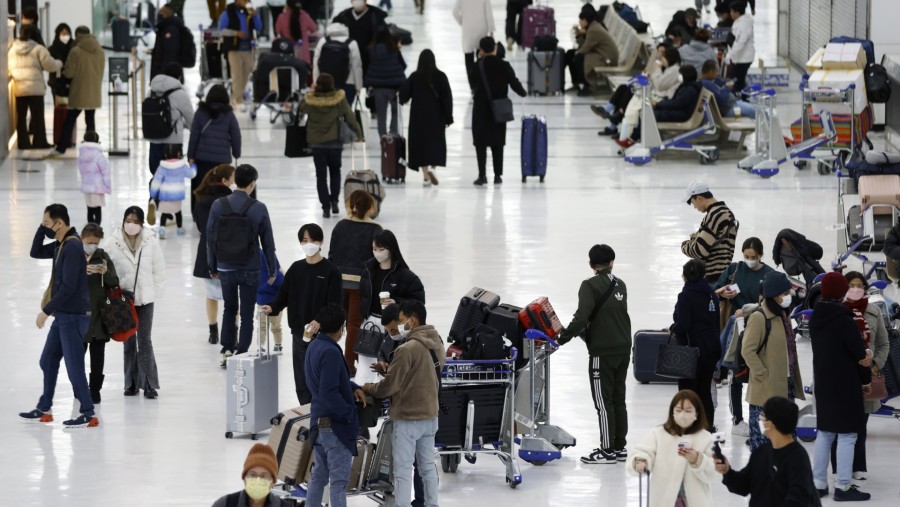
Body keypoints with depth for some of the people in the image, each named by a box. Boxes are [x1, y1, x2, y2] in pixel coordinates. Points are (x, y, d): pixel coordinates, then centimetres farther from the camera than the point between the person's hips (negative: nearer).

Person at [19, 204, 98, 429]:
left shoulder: (72, 247, -21)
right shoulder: (61, 244, 8)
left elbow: (68, 287, -24)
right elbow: (36, 252, 20)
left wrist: (46, 311, -18)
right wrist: (41, 228, 4)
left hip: (74, 316, -10)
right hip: (64, 315, 10)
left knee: (74, 366, -3)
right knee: (48, 361, 18)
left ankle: (88, 415, 5)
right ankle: (44, 410, 29)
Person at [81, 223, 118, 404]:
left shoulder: (103, 257, 6)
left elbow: (114, 283, 5)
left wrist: (106, 273, -16)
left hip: (100, 313, 2)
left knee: (98, 352, 2)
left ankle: (95, 388, 9)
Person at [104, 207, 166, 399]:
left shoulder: (151, 242, -5)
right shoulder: (113, 244, -8)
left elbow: (159, 270, 3)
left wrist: (155, 291, -1)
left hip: (145, 298, -1)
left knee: (145, 341, -3)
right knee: (129, 342, 9)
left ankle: (149, 384, 0)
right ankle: (131, 384, 17)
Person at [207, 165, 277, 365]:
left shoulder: (218, 205, -6)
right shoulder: (258, 209, -12)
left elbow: (210, 238, 0)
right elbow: (267, 241, -5)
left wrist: (212, 266, 12)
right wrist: (272, 269, 7)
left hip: (225, 268, 2)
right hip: (250, 270, -2)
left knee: (229, 309, 20)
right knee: (247, 314, 7)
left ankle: (227, 350, 15)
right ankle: (241, 354, 6)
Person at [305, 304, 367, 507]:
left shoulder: (314, 346, 8)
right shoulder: (330, 352, -21)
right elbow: (329, 393, -25)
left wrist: (353, 388, 4)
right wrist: (350, 414, -16)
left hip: (318, 422, 9)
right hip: (335, 424, -9)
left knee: (319, 475, 16)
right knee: (339, 479, -4)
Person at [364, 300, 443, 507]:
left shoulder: (407, 349, -20)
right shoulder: (436, 345, 5)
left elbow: (390, 385, -16)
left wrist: (369, 388, 3)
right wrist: (388, 369, 13)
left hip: (407, 418, -8)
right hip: (430, 415, 8)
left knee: (403, 470, -3)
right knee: (428, 466, 15)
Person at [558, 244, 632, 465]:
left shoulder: (590, 286, -11)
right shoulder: (620, 285, 10)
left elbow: (582, 317, -21)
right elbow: (619, 314, 12)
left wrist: (563, 337, -15)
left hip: (602, 352, -7)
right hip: (623, 348, 7)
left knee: (603, 401, -1)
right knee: (618, 399, 14)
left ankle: (607, 450, 1)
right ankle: (619, 447, 18)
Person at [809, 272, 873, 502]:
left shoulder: (816, 318, 4)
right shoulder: (843, 319, -19)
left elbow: (822, 349, 8)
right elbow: (859, 353, -16)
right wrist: (866, 379, 1)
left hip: (823, 383, 7)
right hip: (845, 385, -7)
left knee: (824, 433, 14)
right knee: (847, 435, -2)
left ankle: (818, 482, 16)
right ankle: (843, 486, -2)